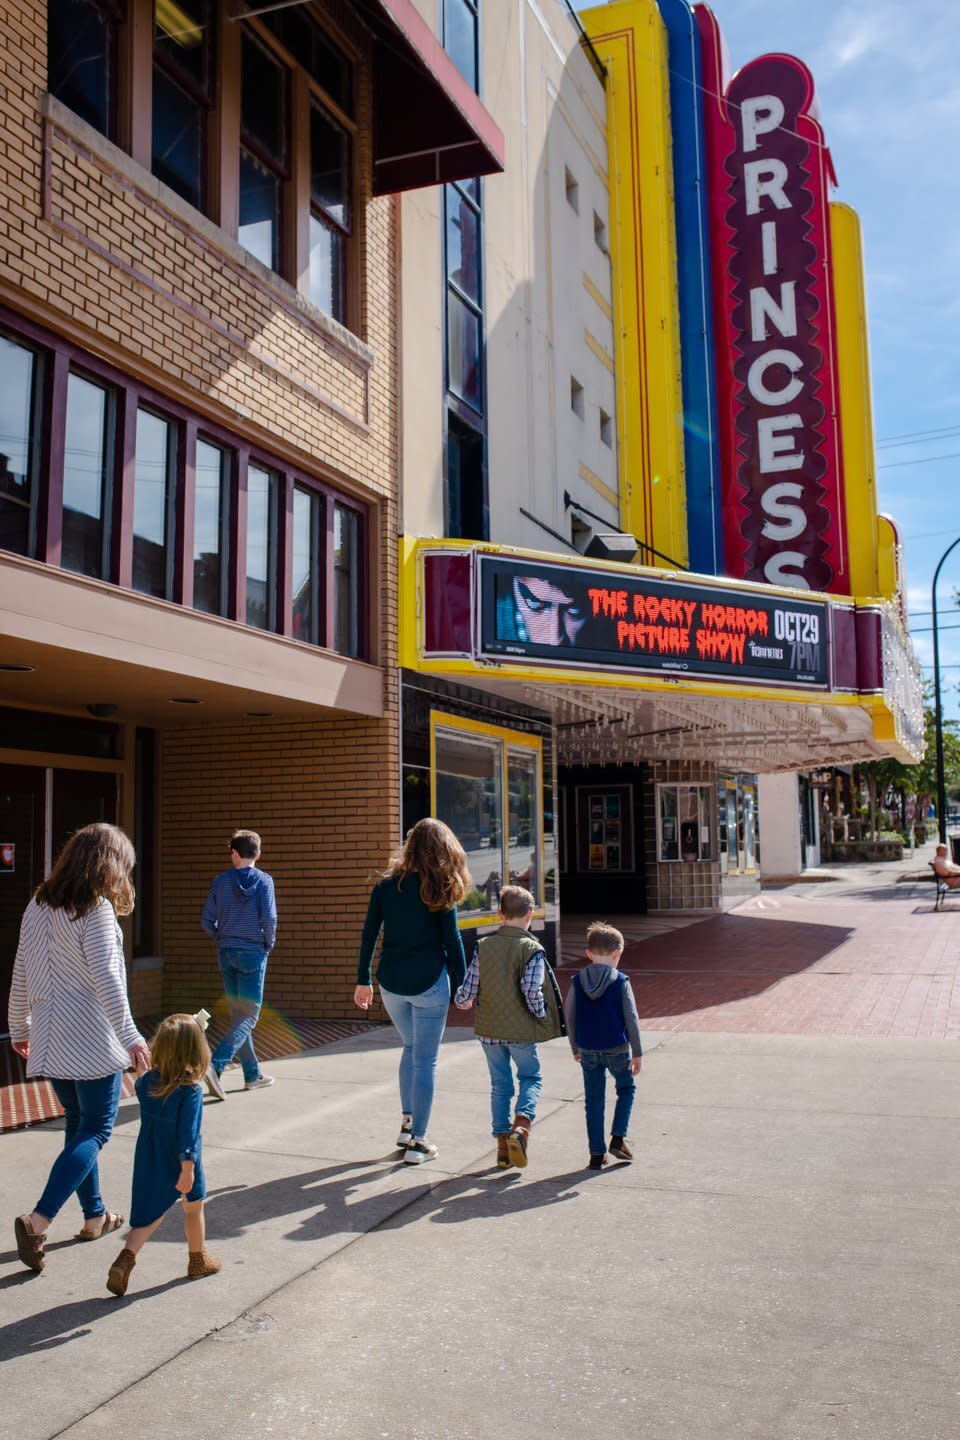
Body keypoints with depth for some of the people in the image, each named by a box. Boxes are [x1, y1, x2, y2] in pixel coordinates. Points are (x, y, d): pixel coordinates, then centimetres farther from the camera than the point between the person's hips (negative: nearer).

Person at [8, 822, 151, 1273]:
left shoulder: (37, 907, 7)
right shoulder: (96, 909, -15)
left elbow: (20, 975, 13)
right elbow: (105, 977, -22)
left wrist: (19, 1028, 23)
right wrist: (130, 1035, -22)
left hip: (50, 1040, 7)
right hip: (92, 1039, -7)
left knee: (78, 1124, 19)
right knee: (94, 1131, 1)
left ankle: (95, 1216, 29)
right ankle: (38, 1220, -11)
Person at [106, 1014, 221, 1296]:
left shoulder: (147, 1080, -8)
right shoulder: (191, 1091, -25)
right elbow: (187, 1133, -27)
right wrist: (188, 1169, -24)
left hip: (149, 1162, 4)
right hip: (180, 1164, -4)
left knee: (150, 1214, 15)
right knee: (193, 1210, 18)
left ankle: (125, 1259, -5)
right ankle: (198, 1260, 34)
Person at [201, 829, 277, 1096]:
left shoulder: (221, 881, 2)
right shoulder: (263, 880, -7)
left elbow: (207, 920, 0)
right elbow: (269, 918, -16)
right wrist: (269, 944, 0)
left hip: (226, 953, 4)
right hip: (253, 953, -4)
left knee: (238, 1015, 14)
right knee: (249, 1016, 0)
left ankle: (253, 1074, 21)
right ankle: (215, 1065, -19)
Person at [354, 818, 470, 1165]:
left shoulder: (387, 883, 3)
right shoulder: (439, 888, -7)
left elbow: (369, 934, 4)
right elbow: (451, 940, -7)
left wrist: (363, 980, 11)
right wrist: (462, 985, 2)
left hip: (391, 982, 4)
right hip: (429, 982, -4)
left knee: (411, 1048, 25)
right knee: (425, 1061, 6)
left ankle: (407, 1124, 25)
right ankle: (417, 1142, 10)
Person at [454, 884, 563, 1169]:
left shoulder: (483, 947, -3)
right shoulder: (532, 949, -12)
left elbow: (466, 993, -3)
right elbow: (533, 994, -20)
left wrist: (462, 1001, 19)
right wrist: (543, 1018, -2)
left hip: (489, 1030, 3)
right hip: (520, 1030, -3)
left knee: (500, 1085, 16)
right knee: (531, 1078, 16)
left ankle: (503, 1145, 18)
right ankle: (521, 1126, -6)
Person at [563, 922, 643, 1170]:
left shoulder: (577, 981, -3)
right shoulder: (621, 982, -10)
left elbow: (569, 1017, 3)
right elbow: (631, 1019, -8)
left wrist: (575, 1048, 16)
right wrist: (637, 1053, 0)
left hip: (588, 1050, 2)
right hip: (617, 1048, -2)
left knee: (593, 1100, 11)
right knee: (626, 1089, 21)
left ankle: (597, 1154, 13)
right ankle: (618, 1138, 9)